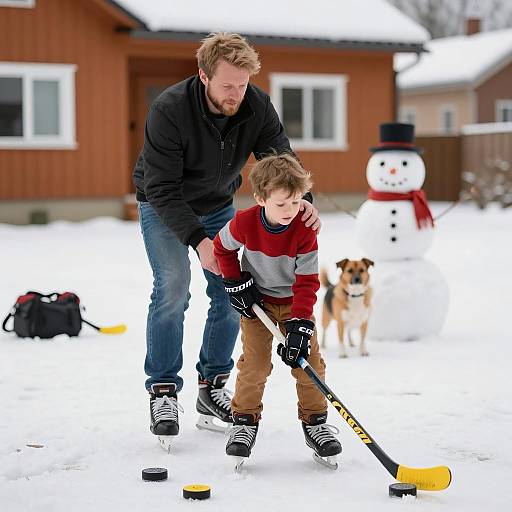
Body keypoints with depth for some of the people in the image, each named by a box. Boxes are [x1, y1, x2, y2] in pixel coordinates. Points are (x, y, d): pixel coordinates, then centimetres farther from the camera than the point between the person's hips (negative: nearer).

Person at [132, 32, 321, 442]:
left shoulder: (257, 106, -21)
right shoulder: (169, 110, -33)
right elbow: (163, 189, -33)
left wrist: (301, 199, -41)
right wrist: (198, 240, -42)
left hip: (219, 206, 4)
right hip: (163, 207, -4)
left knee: (232, 292, -3)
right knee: (173, 285, -19)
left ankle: (212, 388, 11)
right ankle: (163, 392, -7)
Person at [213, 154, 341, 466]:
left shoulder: (305, 231, -22)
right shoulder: (244, 223, -20)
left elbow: (307, 282, -20)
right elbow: (222, 247, 2)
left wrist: (300, 326, -28)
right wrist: (236, 284, -6)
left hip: (295, 302, 1)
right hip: (257, 301, 0)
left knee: (309, 360, -4)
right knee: (255, 363, -8)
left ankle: (315, 423, 11)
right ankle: (245, 422, 8)